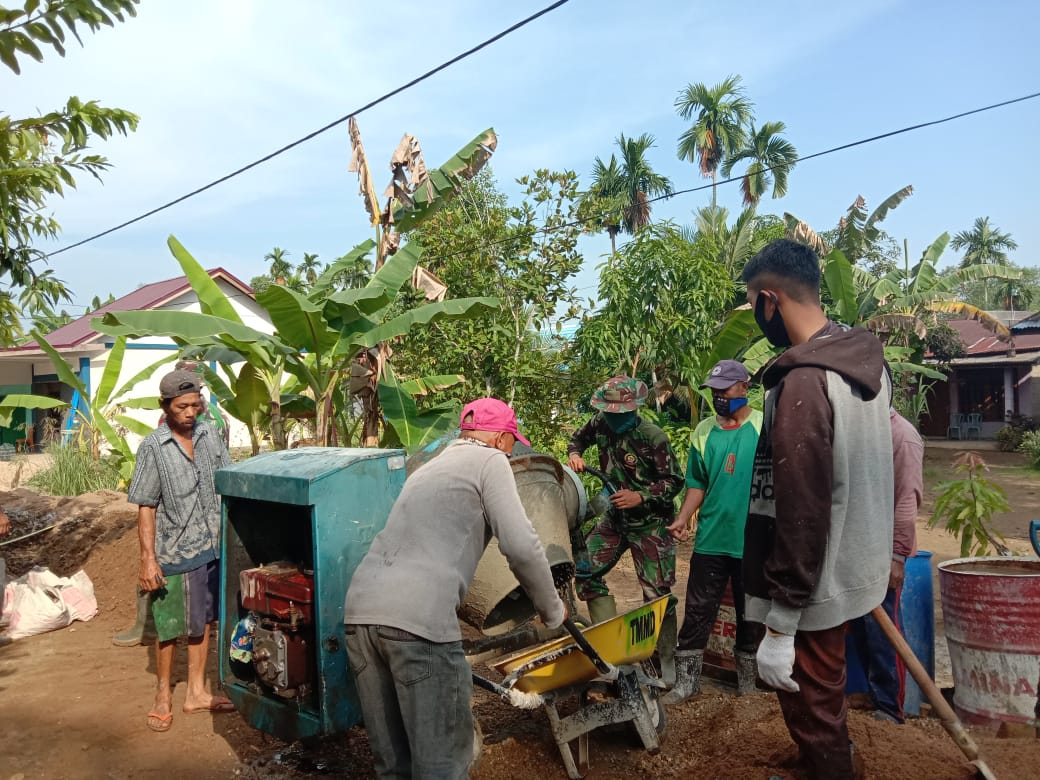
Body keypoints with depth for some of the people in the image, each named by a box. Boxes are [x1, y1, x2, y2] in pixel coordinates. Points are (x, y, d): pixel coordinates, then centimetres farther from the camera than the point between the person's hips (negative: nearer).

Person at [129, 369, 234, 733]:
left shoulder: (209, 435, -1)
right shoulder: (153, 448, -12)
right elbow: (146, 508, -10)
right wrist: (148, 559, -13)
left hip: (212, 547, 4)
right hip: (174, 553, -4)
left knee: (202, 621, 16)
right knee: (169, 628, 10)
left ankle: (196, 692, 31)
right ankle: (163, 694, 31)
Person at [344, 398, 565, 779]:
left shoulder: (428, 467, 30)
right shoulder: (489, 461, 7)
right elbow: (521, 547, -4)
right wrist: (553, 610, 11)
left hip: (360, 608, 8)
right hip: (417, 617, -8)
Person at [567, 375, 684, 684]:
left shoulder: (652, 437, -21)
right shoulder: (600, 422, -6)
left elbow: (675, 480, -14)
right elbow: (578, 438, 15)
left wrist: (640, 497, -25)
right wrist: (574, 454, -7)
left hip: (650, 523, -5)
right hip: (615, 517, 6)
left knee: (657, 592, -3)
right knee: (585, 571, -4)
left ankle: (667, 658, 16)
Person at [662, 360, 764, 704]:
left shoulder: (766, 427, -5)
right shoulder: (704, 430, 5)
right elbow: (697, 483, 9)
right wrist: (683, 518, -3)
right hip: (710, 539, 2)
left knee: (750, 612, 14)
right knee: (698, 610, 6)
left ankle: (747, 675, 32)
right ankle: (686, 679, 17)